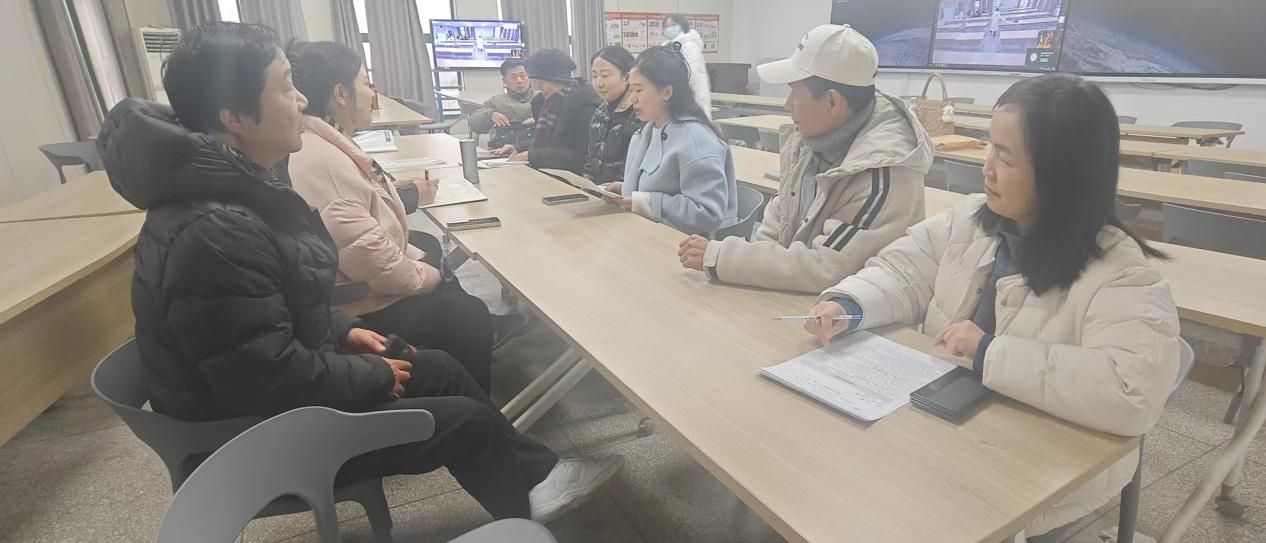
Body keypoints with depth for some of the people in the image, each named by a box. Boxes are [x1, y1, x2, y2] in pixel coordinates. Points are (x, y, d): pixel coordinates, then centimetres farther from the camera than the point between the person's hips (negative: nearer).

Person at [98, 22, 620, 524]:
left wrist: (343, 331, 5)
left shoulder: (234, 186, 0)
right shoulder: (213, 233, -33)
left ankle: (534, 476, 24)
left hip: (283, 382, 9)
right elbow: (275, 384, -30)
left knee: (441, 367, 11)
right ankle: (529, 509, 25)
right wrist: (375, 375, -15)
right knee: (467, 420, -3)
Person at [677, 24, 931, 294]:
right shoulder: (818, 134, -2)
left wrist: (719, 256, -25)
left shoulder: (883, 173, -23)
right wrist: (754, 259, -6)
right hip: (793, 296, 6)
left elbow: (827, 270, -26)